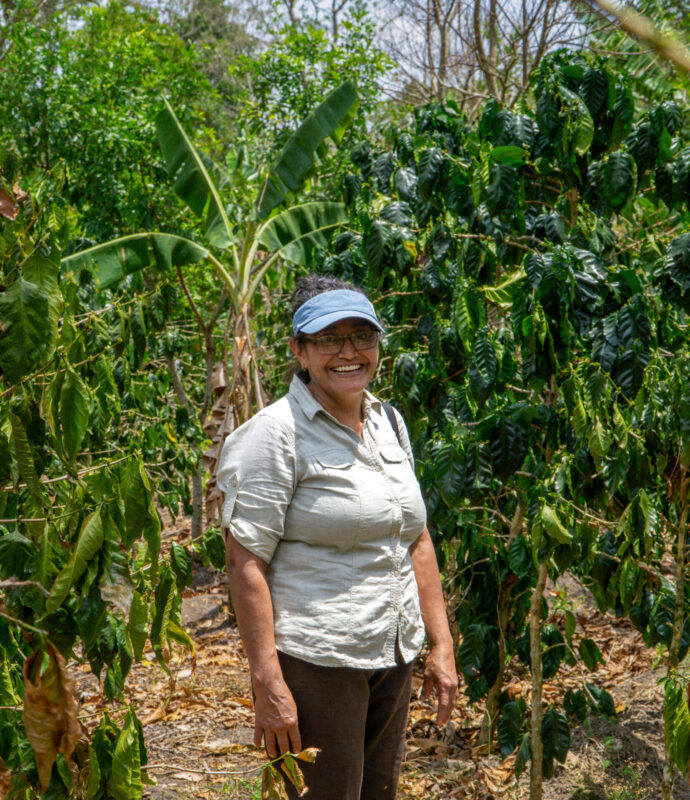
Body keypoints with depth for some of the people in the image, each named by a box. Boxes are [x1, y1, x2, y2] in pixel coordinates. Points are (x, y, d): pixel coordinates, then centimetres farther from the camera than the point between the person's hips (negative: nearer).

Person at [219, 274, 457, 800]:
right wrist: (267, 683, -20)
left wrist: (441, 646, 11)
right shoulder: (276, 432, -11)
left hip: (394, 659, 7)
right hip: (315, 663, -7)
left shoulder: (389, 423, 10)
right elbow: (245, 563, -15)